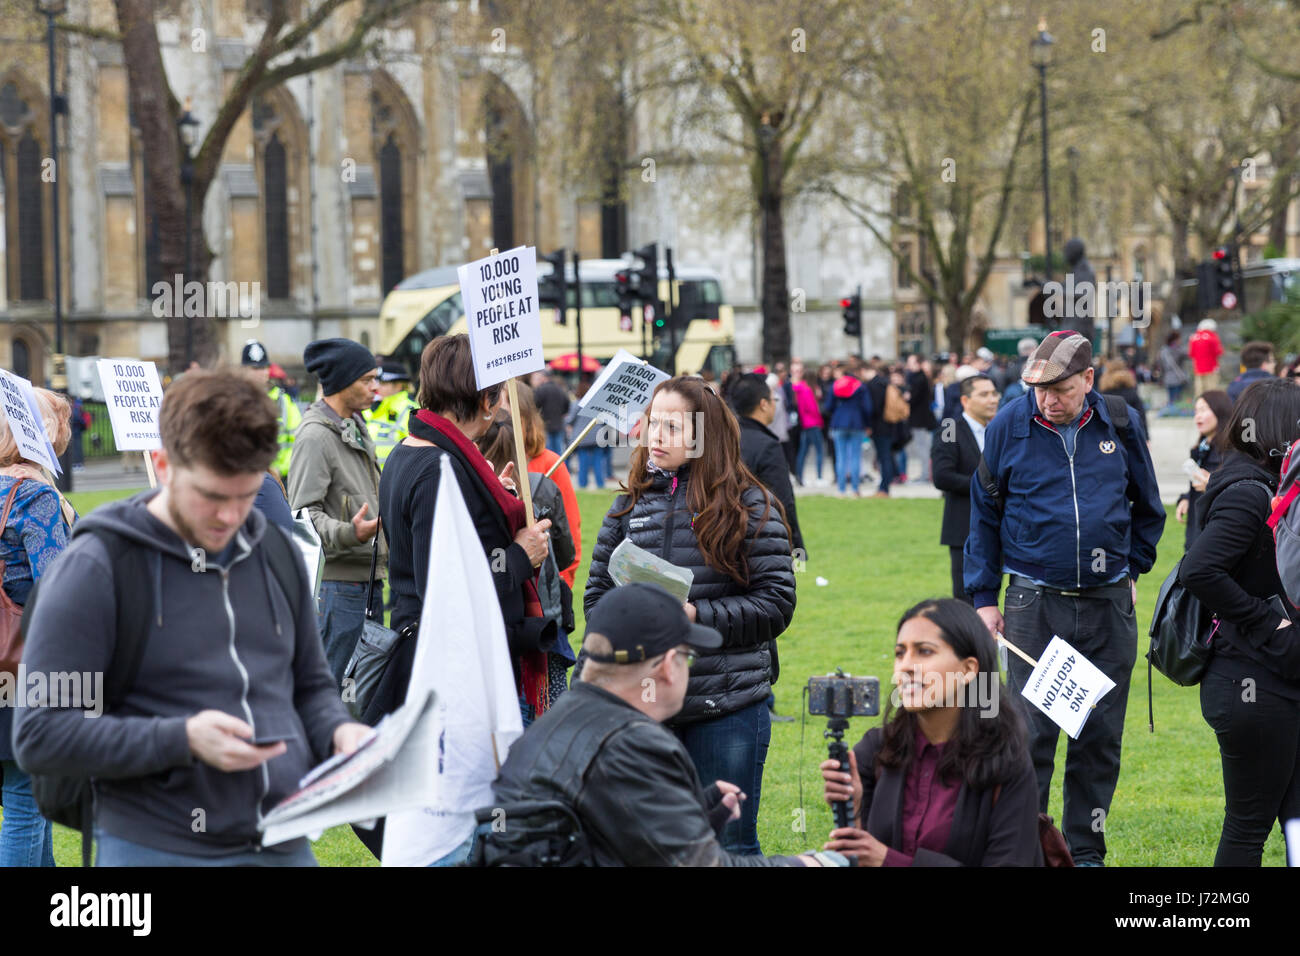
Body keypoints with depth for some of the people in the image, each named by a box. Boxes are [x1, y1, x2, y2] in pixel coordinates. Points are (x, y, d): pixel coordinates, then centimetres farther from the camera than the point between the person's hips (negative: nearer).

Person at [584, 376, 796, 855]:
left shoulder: (747, 506, -3)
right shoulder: (632, 502, 9)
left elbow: (776, 604, -7)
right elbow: (597, 591, 14)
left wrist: (697, 616, -17)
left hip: (728, 707, -4)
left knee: (728, 843, 4)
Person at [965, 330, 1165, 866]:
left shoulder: (1119, 424, 1)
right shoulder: (1010, 427, -3)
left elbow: (1147, 506, 17)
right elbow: (984, 515, 5)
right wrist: (983, 597, 3)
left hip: (1108, 603, 2)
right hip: (1034, 601, -2)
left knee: (1101, 732, 6)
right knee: (1031, 731, -5)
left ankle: (1086, 848, 17)